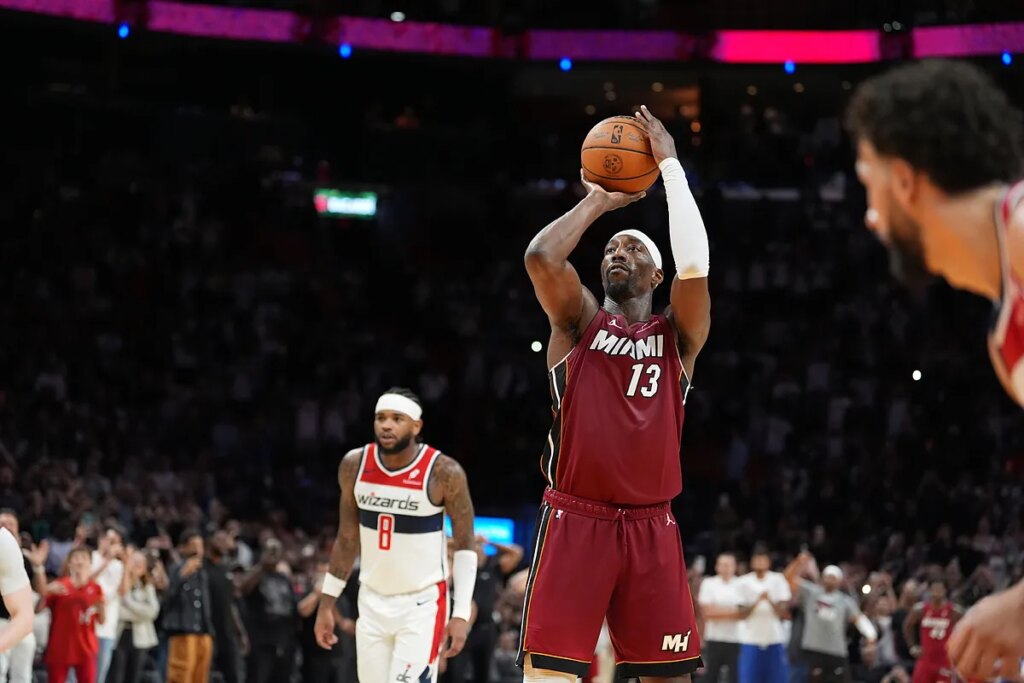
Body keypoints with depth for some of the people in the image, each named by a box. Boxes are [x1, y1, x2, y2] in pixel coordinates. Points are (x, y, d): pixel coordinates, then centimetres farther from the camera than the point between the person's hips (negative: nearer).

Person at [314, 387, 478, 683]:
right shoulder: (354, 466, -3)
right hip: (372, 602, 5)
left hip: (422, 604, -5)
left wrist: (461, 614, -15)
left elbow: (465, 547, -8)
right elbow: (347, 538, 10)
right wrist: (327, 602, 10)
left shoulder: (444, 473, -16)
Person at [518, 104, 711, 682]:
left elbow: (695, 266, -9)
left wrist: (670, 165, -5)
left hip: (651, 526, 2)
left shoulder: (678, 335, 11)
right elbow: (540, 256, -10)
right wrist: (599, 202, 3)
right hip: (575, 520, -2)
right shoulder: (579, 321, 9)